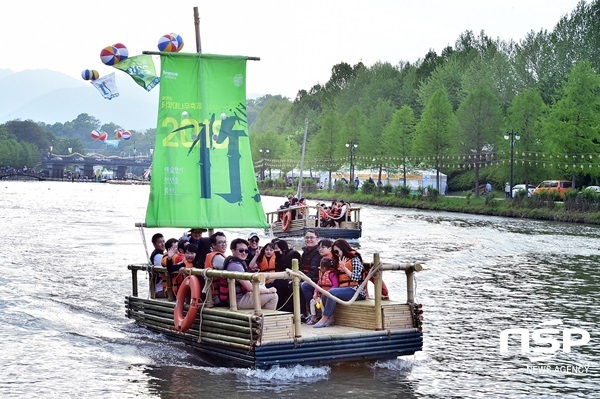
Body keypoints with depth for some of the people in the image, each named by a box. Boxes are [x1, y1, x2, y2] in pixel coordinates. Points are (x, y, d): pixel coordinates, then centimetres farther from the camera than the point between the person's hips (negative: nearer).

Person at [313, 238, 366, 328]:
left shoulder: (355, 259, -2)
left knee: (332, 292, -30)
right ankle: (330, 318, -20)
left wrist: (344, 268, -16)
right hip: (344, 289, 8)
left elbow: (356, 278, -12)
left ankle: (324, 319, -27)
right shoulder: (340, 261, 23)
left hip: (355, 290, -8)